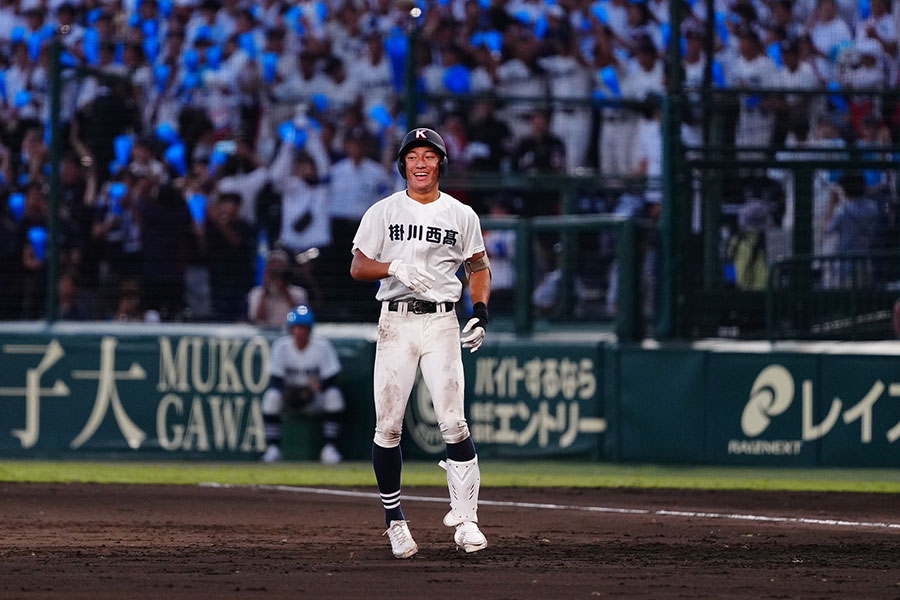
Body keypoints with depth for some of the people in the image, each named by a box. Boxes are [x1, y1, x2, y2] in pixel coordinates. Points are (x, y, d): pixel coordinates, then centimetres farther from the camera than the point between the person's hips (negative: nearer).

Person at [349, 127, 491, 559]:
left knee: (453, 422, -12)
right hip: (395, 321, 0)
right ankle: (395, 520, 7)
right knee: (387, 425, -3)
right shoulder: (383, 212, 6)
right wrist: (396, 268, -15)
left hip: (442, 322, 0)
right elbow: (357, 268, 4)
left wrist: (480, 313, 2)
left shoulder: (461, 215, 9)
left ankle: (464, 516, -8)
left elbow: (479, 267, 18)